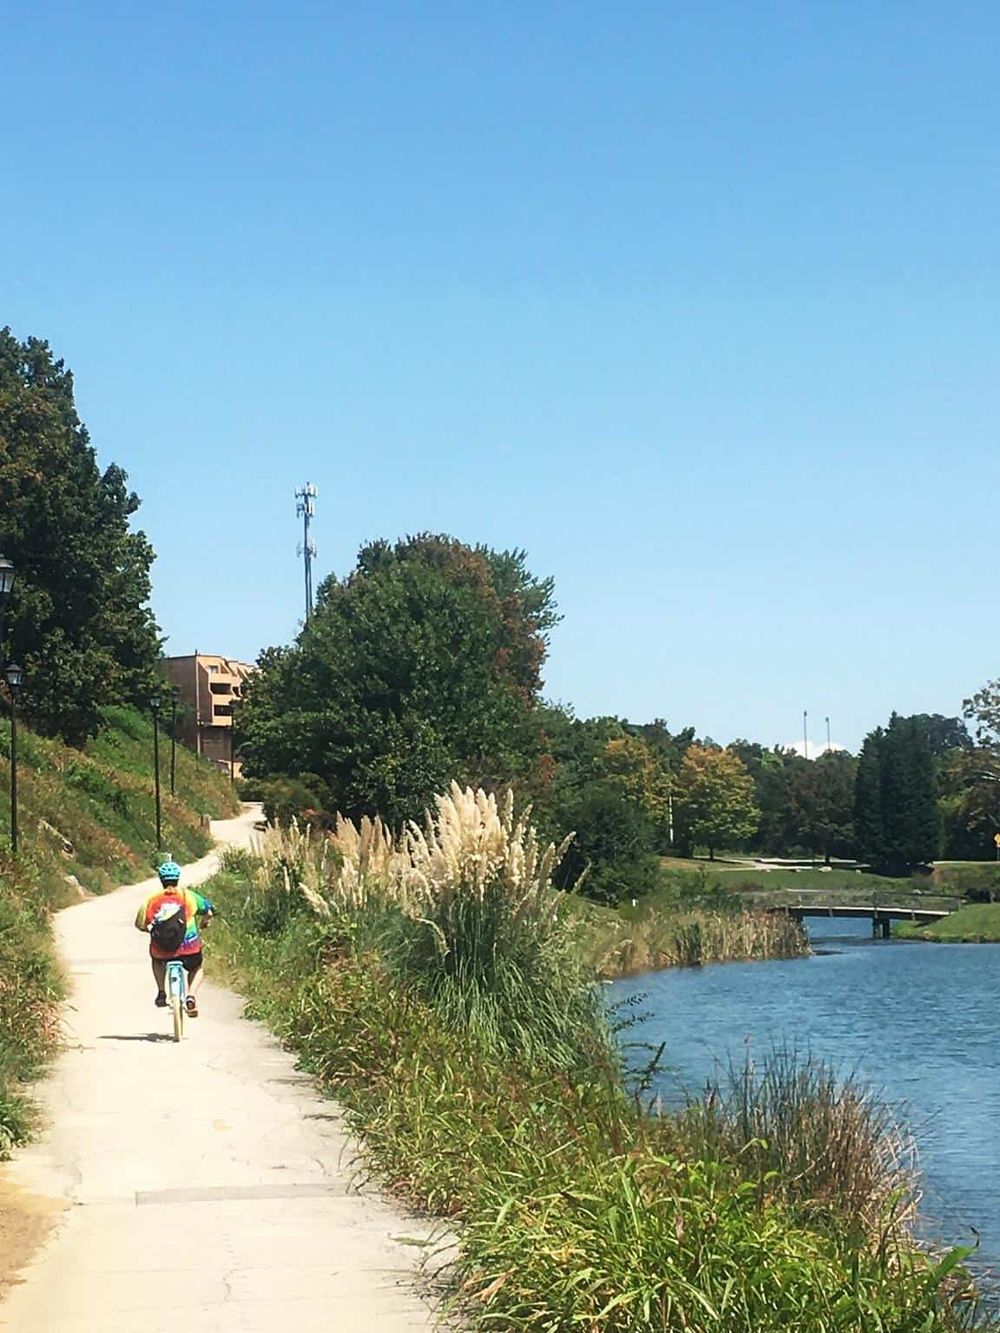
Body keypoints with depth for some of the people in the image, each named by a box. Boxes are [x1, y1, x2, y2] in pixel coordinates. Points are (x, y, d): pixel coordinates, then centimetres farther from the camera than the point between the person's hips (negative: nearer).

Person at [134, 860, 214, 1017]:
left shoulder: (152, 899, 5)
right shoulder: (188, 895, 4)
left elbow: (139, 925, 8)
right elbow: (208, 912, 12)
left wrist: (150, 931, 30)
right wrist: (204, 922, 35)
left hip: (162, 950, 1)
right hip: (189, 946, -1)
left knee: (157, 960, 39)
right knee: (197, 969, 29)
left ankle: (161, 993, 28)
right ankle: (191, 996, 3)